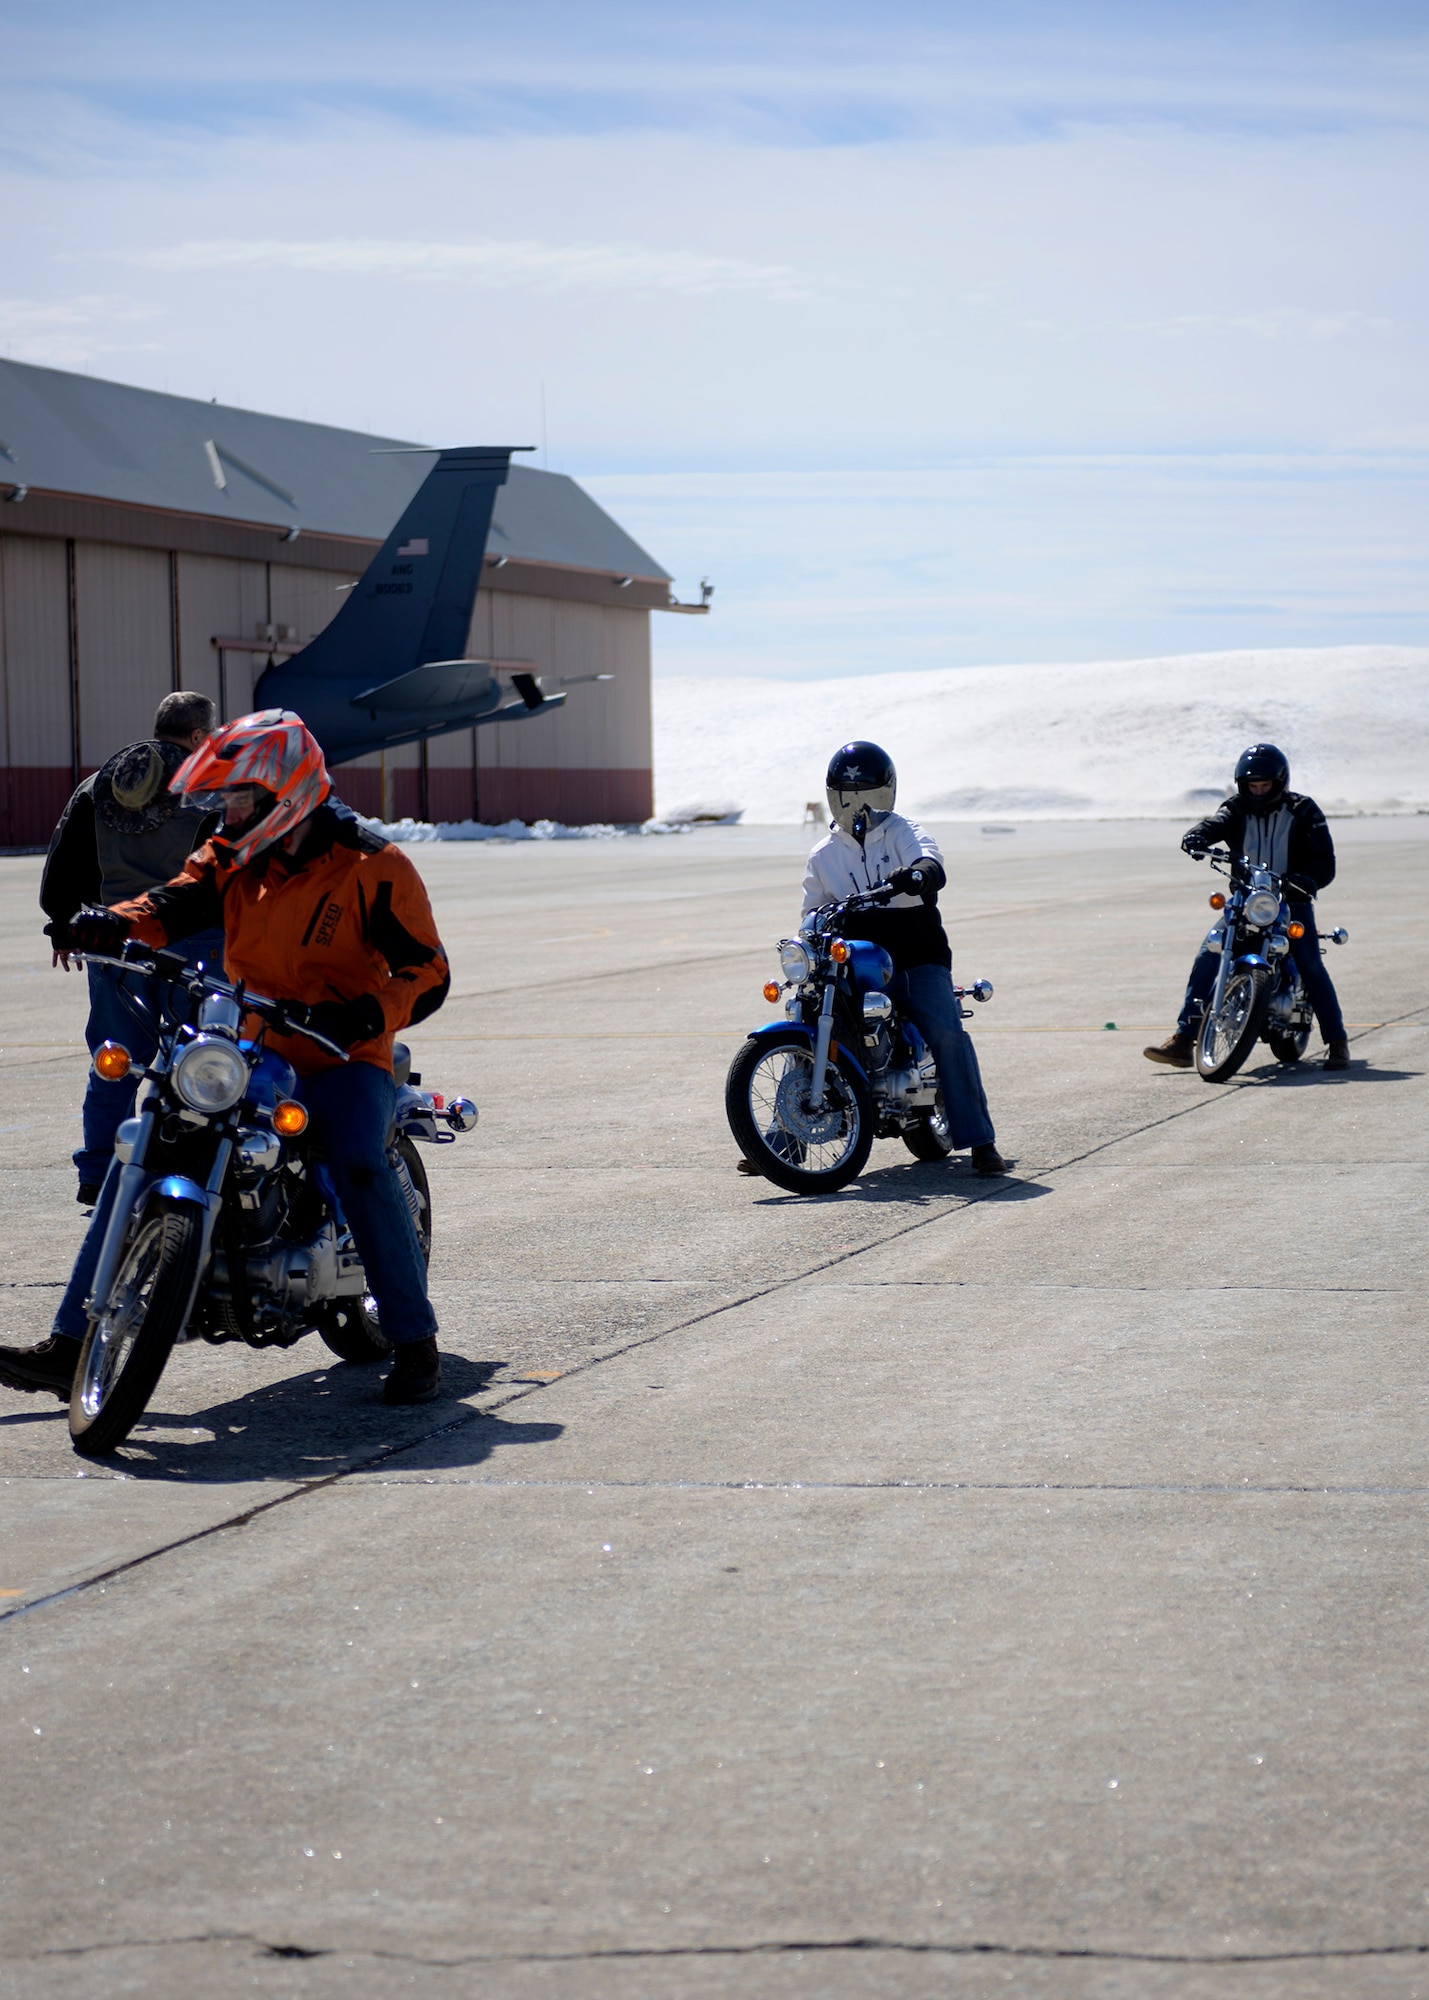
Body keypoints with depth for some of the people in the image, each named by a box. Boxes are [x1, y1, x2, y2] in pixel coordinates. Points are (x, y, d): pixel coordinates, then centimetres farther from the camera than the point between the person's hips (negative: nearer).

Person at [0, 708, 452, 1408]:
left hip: (340, 1062, -5)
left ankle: (415, 1345, -19)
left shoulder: (373, 867, -8)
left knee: (361, 1165, -33)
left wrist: (366, 1014, -31)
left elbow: (427, 973, -11)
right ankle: (72, 1347, -7)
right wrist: (116, 922, -30)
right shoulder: (233, 857, 9)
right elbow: (179, 902, -7)